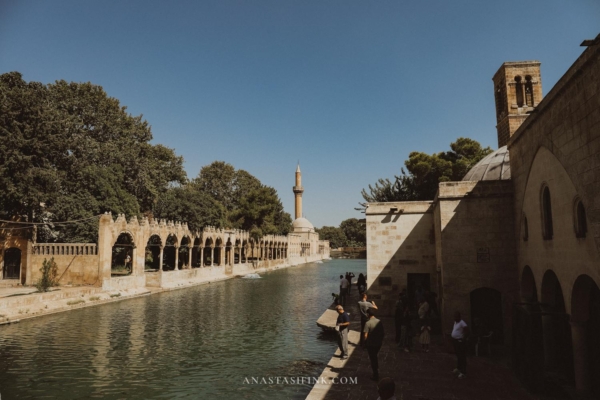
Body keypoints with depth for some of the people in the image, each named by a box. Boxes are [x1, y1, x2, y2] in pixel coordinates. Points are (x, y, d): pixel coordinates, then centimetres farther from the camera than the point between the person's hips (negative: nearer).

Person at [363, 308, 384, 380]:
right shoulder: (379, 322, -3)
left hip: (371, 344, -5)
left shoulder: (368, 323, -19)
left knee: (373, 359, 9)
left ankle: (376, 376, 17)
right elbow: (383, 333, 3)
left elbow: (365, 335, -21)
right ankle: (377, 370, 36)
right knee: (375, 357, 27)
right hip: (379, 343, 5)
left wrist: (364, 342, -5)